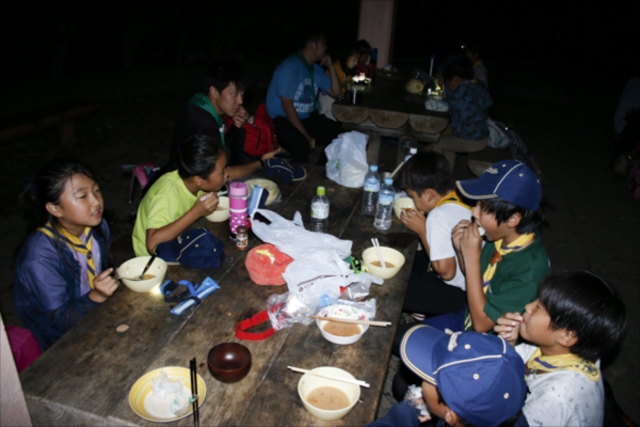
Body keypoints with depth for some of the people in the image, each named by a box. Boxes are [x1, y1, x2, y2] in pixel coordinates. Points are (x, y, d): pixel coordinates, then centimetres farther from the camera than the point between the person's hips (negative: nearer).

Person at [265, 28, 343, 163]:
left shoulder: (316, 69, 9)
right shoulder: (289, 67, -16)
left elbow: (336, 93, 15)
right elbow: (287, 104, -21)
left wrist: (330, 66, 2)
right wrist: (306, 136, -24)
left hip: (307, 117, 8)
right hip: (282, 119, -8)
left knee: (339, 134, -13)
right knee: (301, 144, -37)